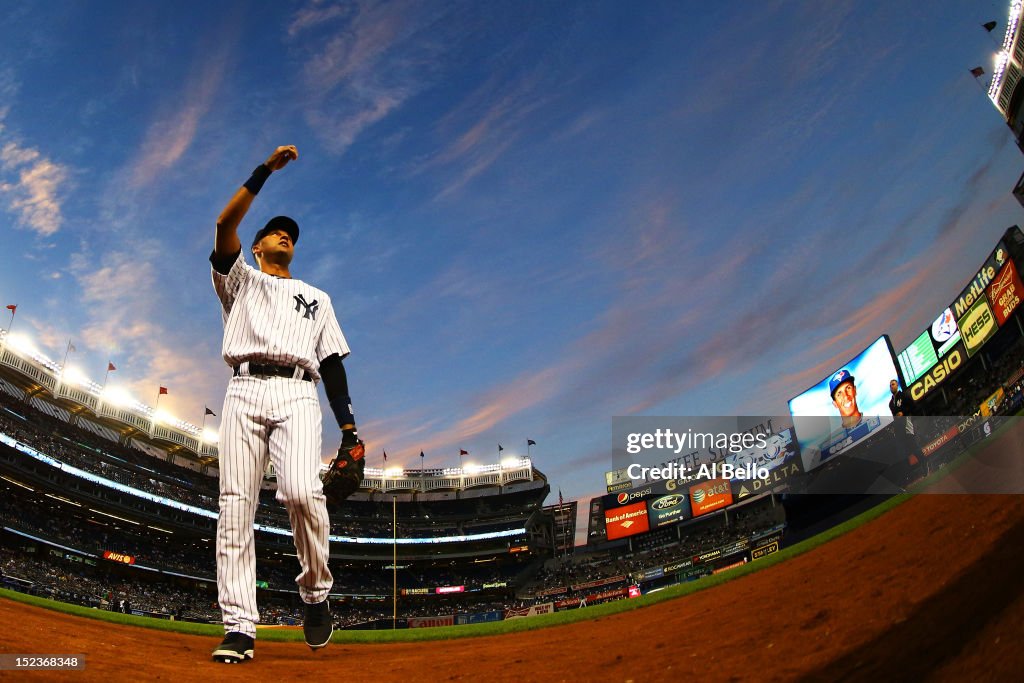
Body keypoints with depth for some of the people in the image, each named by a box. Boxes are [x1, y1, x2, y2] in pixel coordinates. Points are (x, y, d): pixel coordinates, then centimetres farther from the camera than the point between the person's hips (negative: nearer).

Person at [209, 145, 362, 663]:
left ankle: (315, 596, -4)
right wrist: (266, 169, 4)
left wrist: (347, 425, 5)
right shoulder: (240, 279, 26)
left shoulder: (316, 297, 29)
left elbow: (332, 361, 19)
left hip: (296, 394, 0)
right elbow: (224, 227, 6)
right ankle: (239, 628, -7)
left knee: (302, 491, -24)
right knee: (236, 505, -9)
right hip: (244, 392, 1)